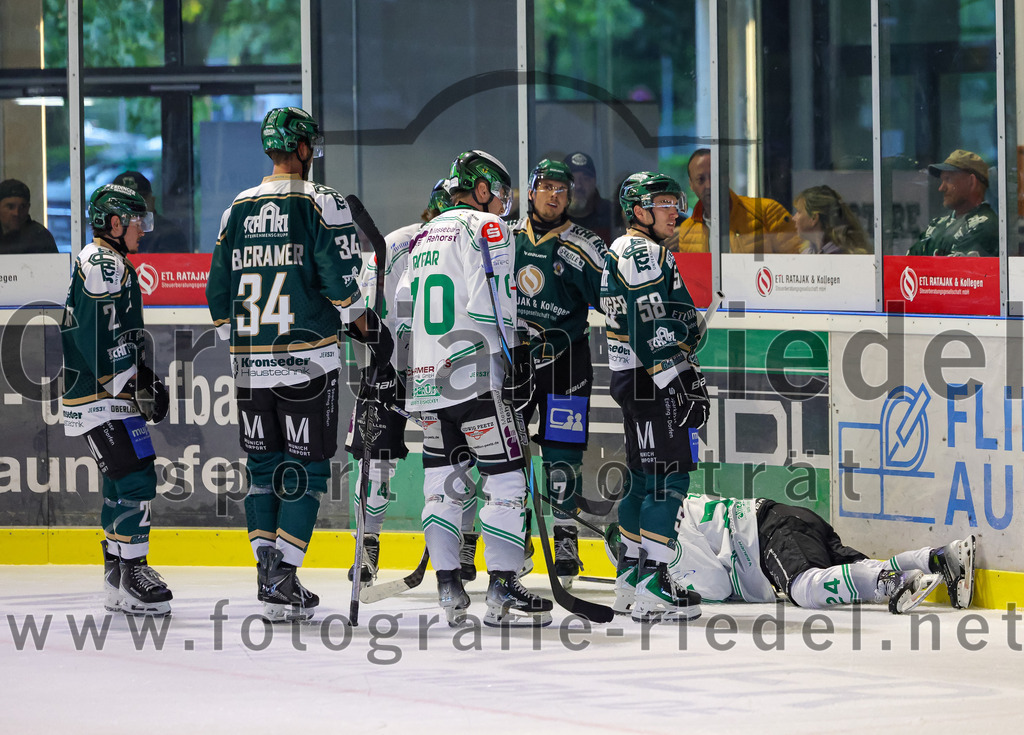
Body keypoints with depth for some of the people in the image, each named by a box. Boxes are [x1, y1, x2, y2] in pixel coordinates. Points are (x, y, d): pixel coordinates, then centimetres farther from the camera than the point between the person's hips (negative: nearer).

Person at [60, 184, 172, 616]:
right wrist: (135, 384, -20)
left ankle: (118, 580, 22)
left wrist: (146, 379, 18)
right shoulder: (101, 264, -14)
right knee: (136, 481, -14)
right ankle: (132, 580, -14)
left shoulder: (115, 266, 21)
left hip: (113, 399, 11)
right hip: (98, 399, -11)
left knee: (121, 487, 15)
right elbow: (99, 337, -22)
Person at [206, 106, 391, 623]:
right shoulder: (321, 203, -5)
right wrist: (368, 330, 2)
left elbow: (218, 294, 13)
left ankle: (266, 565, 6)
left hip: (250, 364, 4)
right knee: (306, 466, 1)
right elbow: (340, 280, -12)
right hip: (307, 360, -4)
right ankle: (282, 580, -6)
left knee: (262, 465, 14)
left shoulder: (238, 209, 10)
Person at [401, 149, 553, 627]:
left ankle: (449, 589, 10)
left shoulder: (424, 237, 20)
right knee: (506, 478, -5)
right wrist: (515, 358, -14)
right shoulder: (487, 229, -3)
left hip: (427, 374, 8)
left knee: (443, 481, 13)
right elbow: (491, 305, -16)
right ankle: (503, 592, -9)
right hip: (473, 374, -8)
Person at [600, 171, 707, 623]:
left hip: (632, 379, 11)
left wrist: (686, 377, 27)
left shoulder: (623, 252, 20)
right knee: (669, 479, -12)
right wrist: (681, 384, -24)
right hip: (652, 382, -11)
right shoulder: (642, 254, -14)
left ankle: (631, 576, 22)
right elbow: (650, 331, -22)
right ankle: (651, 585, -15)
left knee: (644, 479, 16)